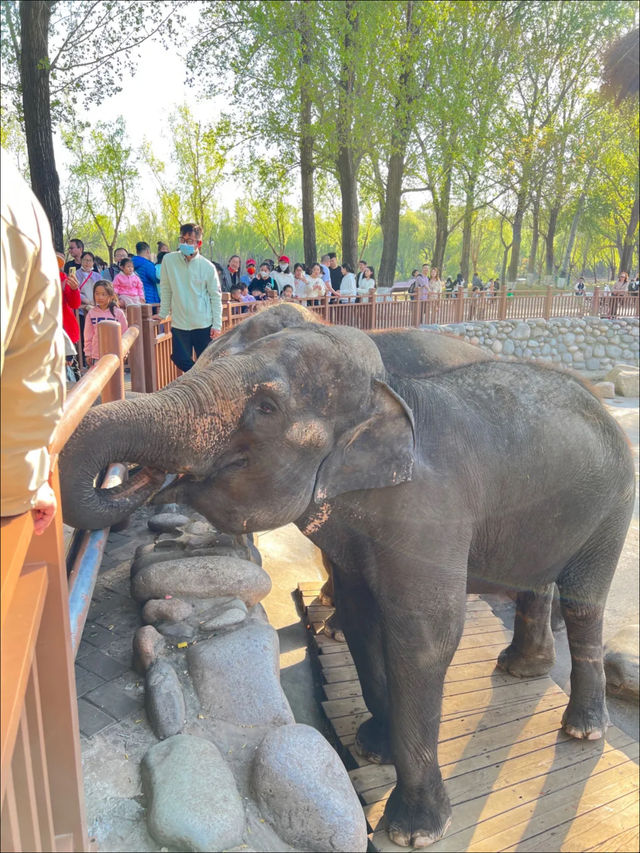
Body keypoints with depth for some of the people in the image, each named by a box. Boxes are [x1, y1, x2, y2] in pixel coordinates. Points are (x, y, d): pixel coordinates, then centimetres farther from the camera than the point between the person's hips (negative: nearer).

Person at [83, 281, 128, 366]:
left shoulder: (118, 313, -3)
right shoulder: (91, 313, 1)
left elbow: (124, 334, 3)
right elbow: (88, 335, 6)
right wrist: (88, 353, 6)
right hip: (97, 355, 1)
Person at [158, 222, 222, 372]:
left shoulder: (207, 266, -5)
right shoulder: (169, 260, -1)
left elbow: (216, 297, -1)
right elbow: (166, 290, 8)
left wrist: (217, 324, -4)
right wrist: (163, 314, 10)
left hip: (204, 324, -2)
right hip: (179, 324, 2)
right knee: (180, 360, 0)